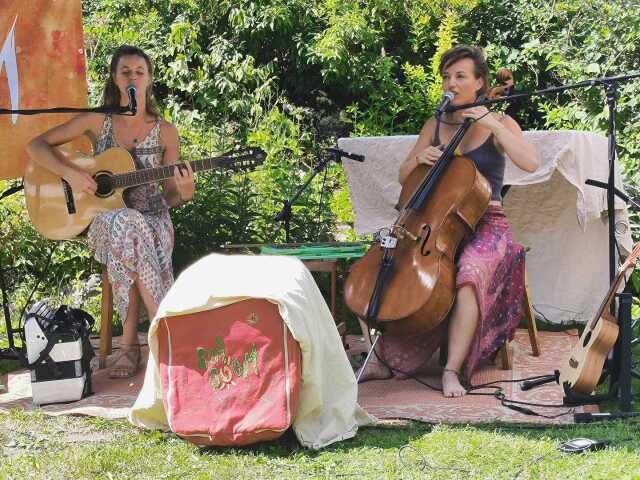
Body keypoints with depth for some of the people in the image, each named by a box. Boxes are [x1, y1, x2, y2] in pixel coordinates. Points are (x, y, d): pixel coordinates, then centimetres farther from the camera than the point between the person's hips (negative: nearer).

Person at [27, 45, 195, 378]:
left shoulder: (164, 132, 3)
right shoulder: (97, 122, 2)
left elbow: (169, 196, 7)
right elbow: (36, 145, 3)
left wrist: (184, 194, -18)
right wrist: (69, 173, -14)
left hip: (152, 219, 0)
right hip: (104, 216, 0)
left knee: (130, 240, -37)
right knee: (129, 228, -38)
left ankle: (130, 342, -28)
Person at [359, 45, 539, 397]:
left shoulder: (500, 124, 3)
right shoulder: (435, 126, 15)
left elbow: (530, 163, -15)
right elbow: (404, 178, 16)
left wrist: (493, 126, -19)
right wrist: (418, 159, -6)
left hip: (485, 226, -4)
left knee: (470, 274, -36)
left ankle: (452, 371, -35)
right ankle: (385, 359, -20)